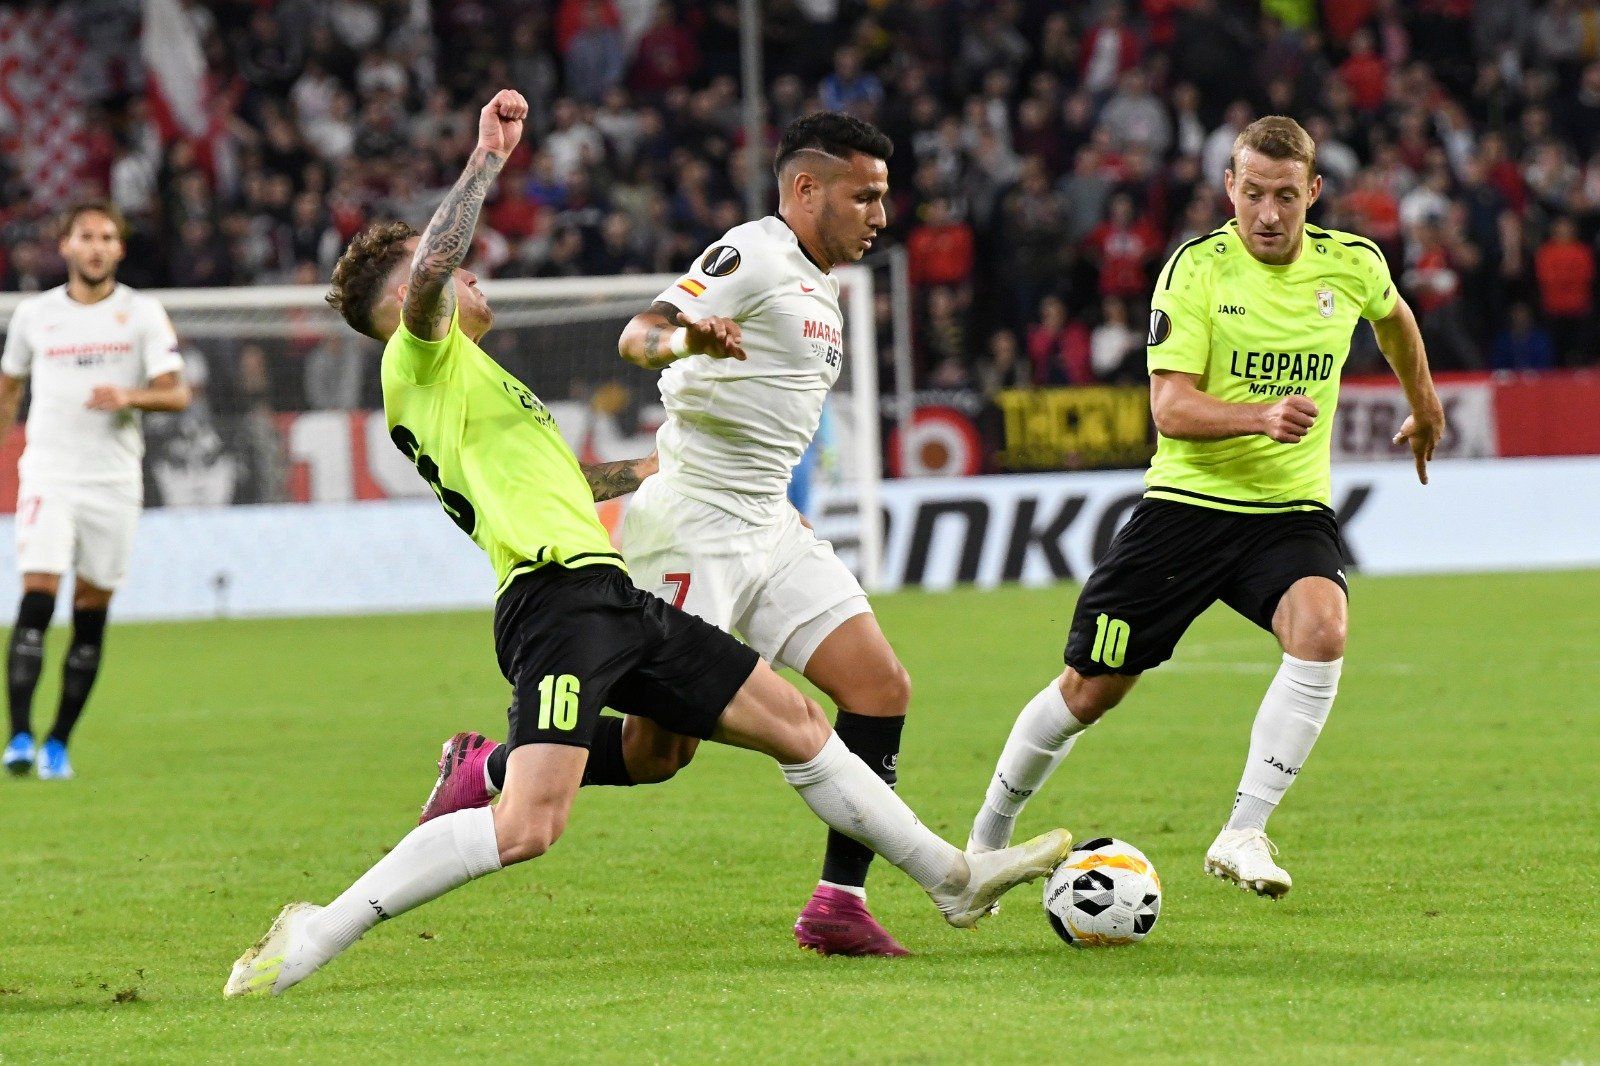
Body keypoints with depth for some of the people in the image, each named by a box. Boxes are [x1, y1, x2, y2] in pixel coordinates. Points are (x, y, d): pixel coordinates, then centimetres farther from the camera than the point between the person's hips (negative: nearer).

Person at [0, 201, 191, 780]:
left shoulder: (143, 313, 3)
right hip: (48, 473, -1)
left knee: (91, 617, 3)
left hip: (115, 481, 1)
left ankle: (58, 743, 12)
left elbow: (177, 393, -5)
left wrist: (129, 396, -23)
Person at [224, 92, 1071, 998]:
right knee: (530, 824, -25)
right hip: (555, 594, -10)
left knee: (795, 721, 13)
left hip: (611, 599, 10)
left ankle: (952, 876, 23)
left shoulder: (468, 377, 29)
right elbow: (426, 274, -22)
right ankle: (315, 937, -20)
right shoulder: (420, 360, 1)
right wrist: (487, 159, -17)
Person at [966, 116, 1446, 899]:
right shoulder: (1198, 268, -10)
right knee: (1090, 690, 3)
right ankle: (988, 835, 27)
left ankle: (1242, 834, -26)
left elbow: (1394, 317, 26)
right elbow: (1170, 407, -18)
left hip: (1291, 511, 2)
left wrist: (1423, 406, 40)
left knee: (1321, 631, -30)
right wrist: (1261, 416, -35)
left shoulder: (1353, 267, 1)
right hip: (1187, 503, -2)